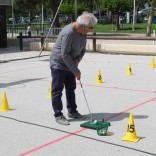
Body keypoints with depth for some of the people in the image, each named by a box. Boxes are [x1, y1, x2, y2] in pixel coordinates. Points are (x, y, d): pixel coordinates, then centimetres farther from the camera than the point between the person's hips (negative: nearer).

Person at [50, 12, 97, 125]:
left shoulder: (83, 32, -3)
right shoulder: (68, 33, -30)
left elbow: (82, 49, 9)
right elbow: (64, 54, -29)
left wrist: (78, 59, -13)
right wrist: (75, 70, -24)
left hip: (70, 65, 9)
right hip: (58, 64, -9)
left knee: (71, 89, 15)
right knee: (57, 90, -2)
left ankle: (72, 111, 27)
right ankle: (58, 115, 5)